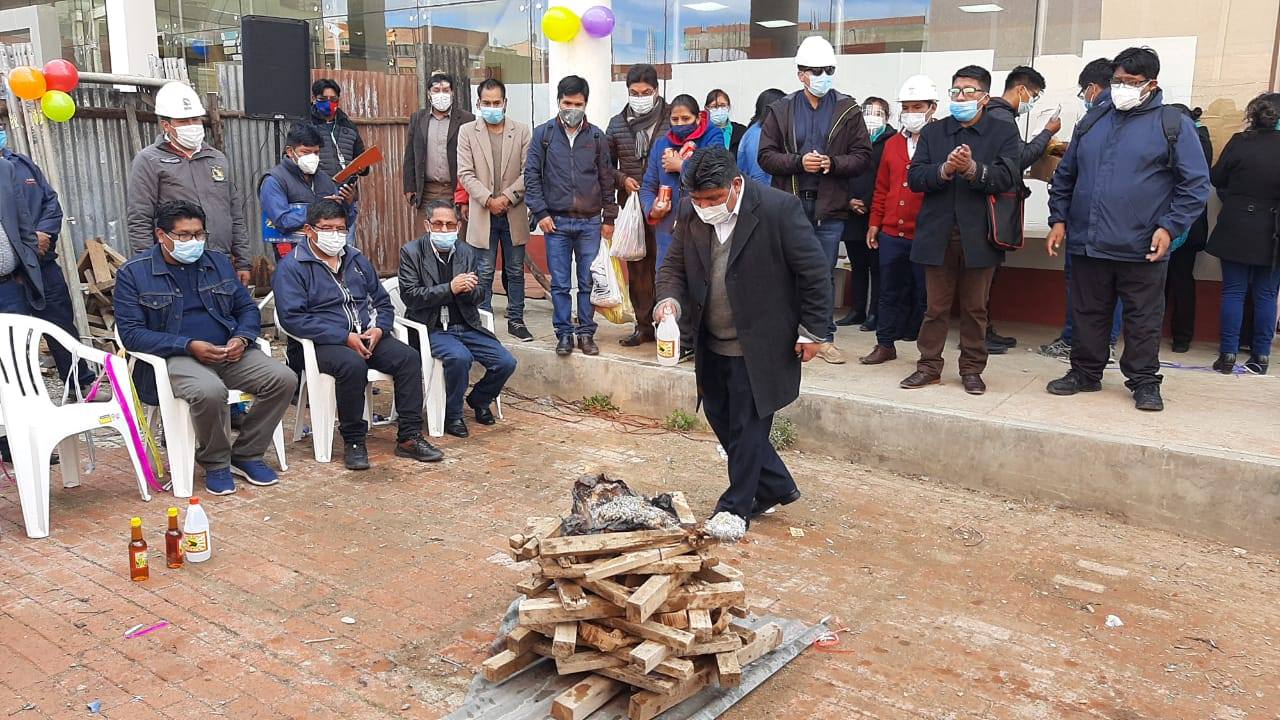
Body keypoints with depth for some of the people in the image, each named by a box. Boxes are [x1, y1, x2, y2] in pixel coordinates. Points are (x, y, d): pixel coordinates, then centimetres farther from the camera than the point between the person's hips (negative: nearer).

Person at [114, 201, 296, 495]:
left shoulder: (218, 262, 14)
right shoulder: (134, 273, 0)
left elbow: (248, 308, 18)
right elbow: (131, 333, -7)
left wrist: (242, 338, -6)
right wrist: (189, 346, -18)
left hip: (229, 352, 5)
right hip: (174, 357, -5)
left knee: (284, 379, -19)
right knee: (210, 391, -38)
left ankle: (246, 454, -1)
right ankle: (215, 462, -9)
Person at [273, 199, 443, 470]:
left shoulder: (357, 260, 17)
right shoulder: (291, 266, -2)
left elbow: (382, 301, 22)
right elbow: (292, 318, -14)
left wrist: (379, 328, -3)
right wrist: (344, 337, -19)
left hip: (368, 337, 6)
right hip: (322, 343, -5)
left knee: (408, 357, -19)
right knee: (352, 365, -36)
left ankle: (409, 437, -15)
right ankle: (353, 442, -19)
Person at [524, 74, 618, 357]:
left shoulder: (596, 137, 7)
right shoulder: (543, 134, 3)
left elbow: (607, 179, 10)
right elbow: (532, 175, 2)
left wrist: (609, 218, 7)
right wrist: (541, 212, -5)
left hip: (590, 222, 1)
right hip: (556, 221, -1)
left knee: (588, 282, 4)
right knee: (560, 284, 3)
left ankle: (586, 333, 15)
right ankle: (564, 334, 13)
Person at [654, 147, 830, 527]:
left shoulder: (779, 208, -18)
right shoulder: (691, 212, -1)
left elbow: (815, 273, -12)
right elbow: (674, 266, 8)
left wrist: (812, 331, -10)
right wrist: (669, 299, -13)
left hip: (760, 348, -6)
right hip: (712, 346, 7)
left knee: (747, 427, 3)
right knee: (721, 419, 15)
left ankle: (736, 507, 22)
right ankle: (776, 486, 34)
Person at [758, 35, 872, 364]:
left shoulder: (848, 110, 4)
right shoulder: (781, 109, 5)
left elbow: (863, 157, 1)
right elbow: (766, 155, 0)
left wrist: (833, 162, -16)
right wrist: (799, 162, -15)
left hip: (830, 207, 0)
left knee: (825, 275, 7)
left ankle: (825, 338, 16)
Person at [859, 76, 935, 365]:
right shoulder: (892, 144, 13)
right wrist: (874, 223, 13)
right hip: (891, 233, 5)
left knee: (925, 294, 6)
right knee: (890, 291, 11)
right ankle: (885, 344, 22)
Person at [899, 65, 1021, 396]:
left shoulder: (1004, 132, 3)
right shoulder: (932, 132, 10)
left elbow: (1007, 177, -11)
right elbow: (915, 177, -1)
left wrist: (973, 169, -26)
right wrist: (944, 170, -19)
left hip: (979, 235, -1)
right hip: (938, 234, 2)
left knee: (975, 308, 8)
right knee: (935, 307, 8)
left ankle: (972, 369, 18)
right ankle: (929, 366, 17)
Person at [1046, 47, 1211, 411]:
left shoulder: (1174, 125, -1)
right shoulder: (1093, 121, 12)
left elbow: (1195, 184, -2)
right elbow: (1065, 176, 17)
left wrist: (1169, 227, -12)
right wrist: (1059, 219, 8)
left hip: (1141, 248, -4)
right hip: (1087, 243, 4)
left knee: (1143, 319, 5)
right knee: (1088, 313, 13)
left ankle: (1144, 382, 17)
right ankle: (1085, 372, 26)